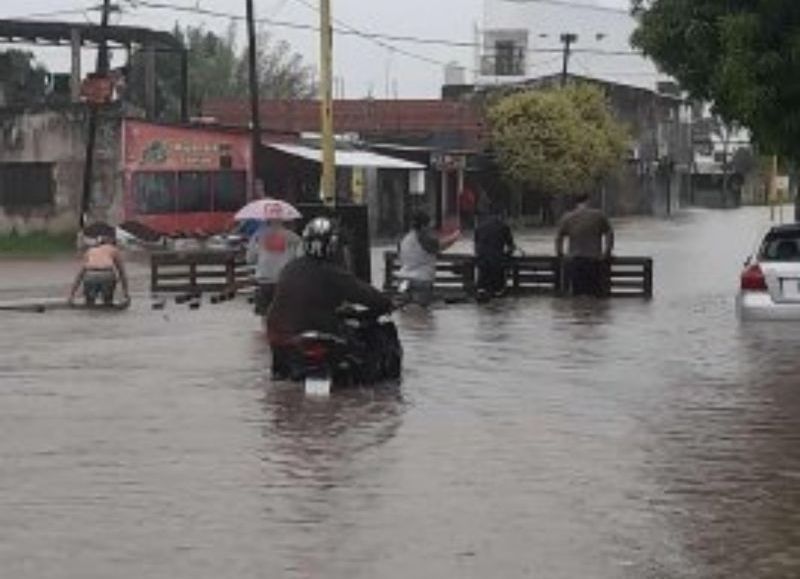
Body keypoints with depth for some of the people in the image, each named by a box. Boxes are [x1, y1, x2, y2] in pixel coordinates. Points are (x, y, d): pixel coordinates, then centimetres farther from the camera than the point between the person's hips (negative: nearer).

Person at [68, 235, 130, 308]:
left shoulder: (90, 251, 31)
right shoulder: (113, 249, 27)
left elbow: (79, 274, 32)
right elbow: (122, 273, 29)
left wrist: (72, 294, 35)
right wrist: (126, 294, 34)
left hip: (90, 276, 2)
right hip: (106, 276, -2)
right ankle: (108, 300, 25)